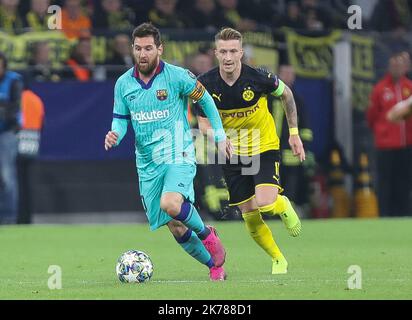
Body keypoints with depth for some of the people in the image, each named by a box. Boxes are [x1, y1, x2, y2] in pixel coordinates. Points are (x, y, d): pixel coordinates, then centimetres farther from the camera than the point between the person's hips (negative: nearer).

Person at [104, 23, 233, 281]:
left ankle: (207, 234, -2)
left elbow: (206, 100, 5)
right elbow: (121, 120, 10)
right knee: (175, 226, 2)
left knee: (170, 204, -31)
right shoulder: (123, 84, 2)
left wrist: (220, 136, 7)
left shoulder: (177, 76, -9)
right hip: (147, 163, 4)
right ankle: (214, 265, 23)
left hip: (179, 156, -4)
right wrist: (114, 136, -12)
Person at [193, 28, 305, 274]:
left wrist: (294, 133, 4)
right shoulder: (206, 84, -14)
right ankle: (279, 260, 25)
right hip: (233, 153, 2)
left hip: (265, 146, -2)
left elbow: (286, 94, 1)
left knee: (266, 203, -24)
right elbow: (203, 122, -4)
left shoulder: (258, 78, -19)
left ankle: (284, 206, 14)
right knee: (250, 217, 2)